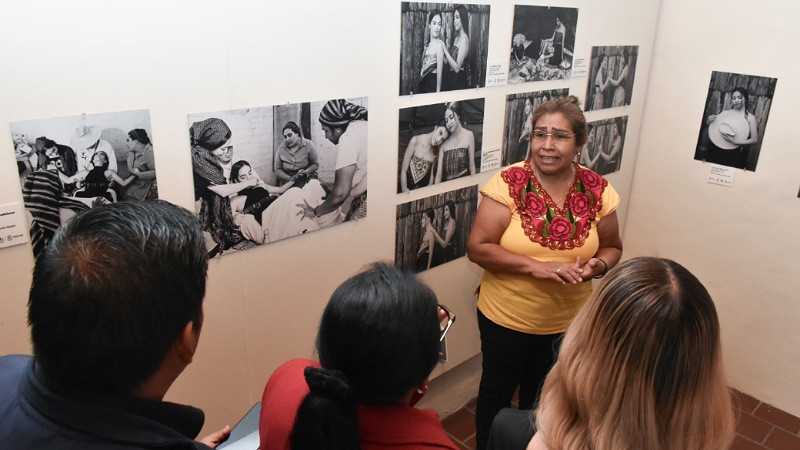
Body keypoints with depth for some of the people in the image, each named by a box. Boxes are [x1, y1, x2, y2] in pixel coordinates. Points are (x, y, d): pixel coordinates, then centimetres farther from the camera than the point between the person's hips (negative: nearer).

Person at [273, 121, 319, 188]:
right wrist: (289, 178, -12)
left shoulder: (308, 145, -3)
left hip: (306, 183, -1)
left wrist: (305, 172, -15)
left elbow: (315, 164, 3)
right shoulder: (281, 149, 2)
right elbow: (277, 169, 4)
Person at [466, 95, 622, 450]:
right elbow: (477, 247, -19)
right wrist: (537, 266, -28)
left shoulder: (597, 190, -8)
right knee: (497, 392, 19)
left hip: (568, 322, 3)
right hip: (506, 318, -2)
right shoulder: (508, 183, -17)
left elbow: (612, 248, 5)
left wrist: (597, 265, -18)